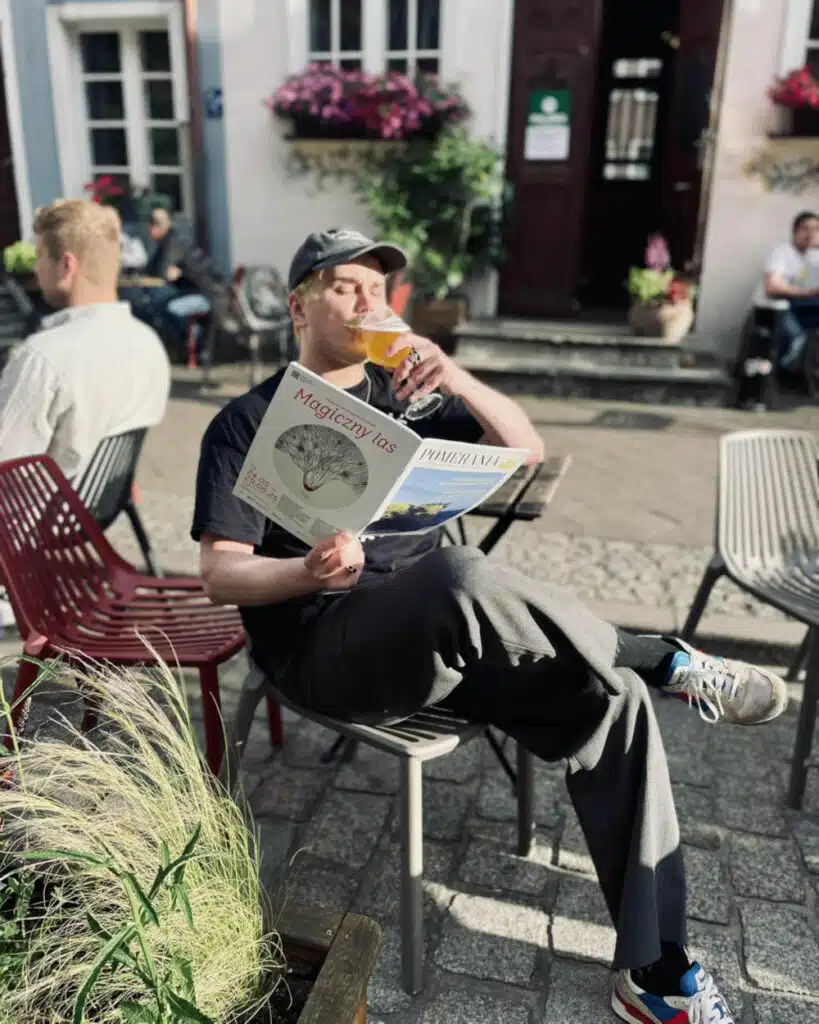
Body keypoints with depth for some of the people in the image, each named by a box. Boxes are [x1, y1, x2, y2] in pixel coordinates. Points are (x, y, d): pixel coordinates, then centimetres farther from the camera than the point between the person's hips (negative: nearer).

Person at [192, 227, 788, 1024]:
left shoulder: (404, 395, 15)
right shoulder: (247, 424, 3)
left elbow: (527, 452, 7)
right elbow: (221, 574, -6)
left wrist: (456, 379, -11)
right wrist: (308, 574, -27)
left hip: (436, 634, 5)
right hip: (324, 646, -4)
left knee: (612, 696, -17)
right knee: (462, 577, -37)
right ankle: (668, 663, -14)